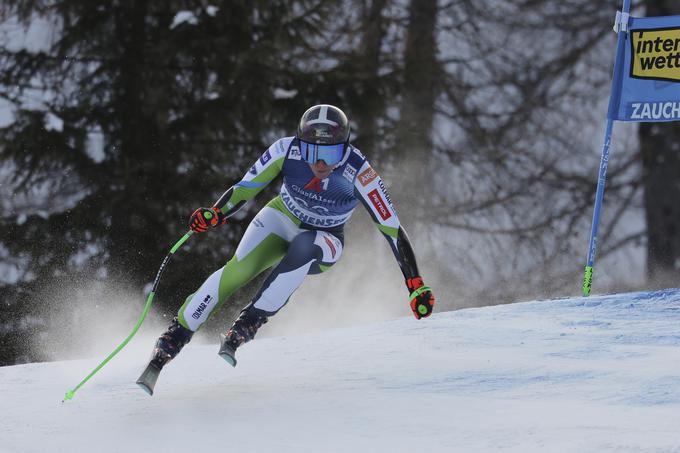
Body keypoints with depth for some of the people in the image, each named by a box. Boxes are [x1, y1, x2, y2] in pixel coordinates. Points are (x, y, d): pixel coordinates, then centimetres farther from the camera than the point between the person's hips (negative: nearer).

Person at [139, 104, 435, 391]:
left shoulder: (358, 174, -31)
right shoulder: (287, 151, -26)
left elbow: (392, 229, -27)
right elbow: (247, 186, -14)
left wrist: (416, 285, -30)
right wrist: (215, 213, -32)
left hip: (324, 244, -1)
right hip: (282, 219, 1)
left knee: (304, 246, -38)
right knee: (239, 270, -27)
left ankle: (247, 325, -31)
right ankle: (172, 340, -18)